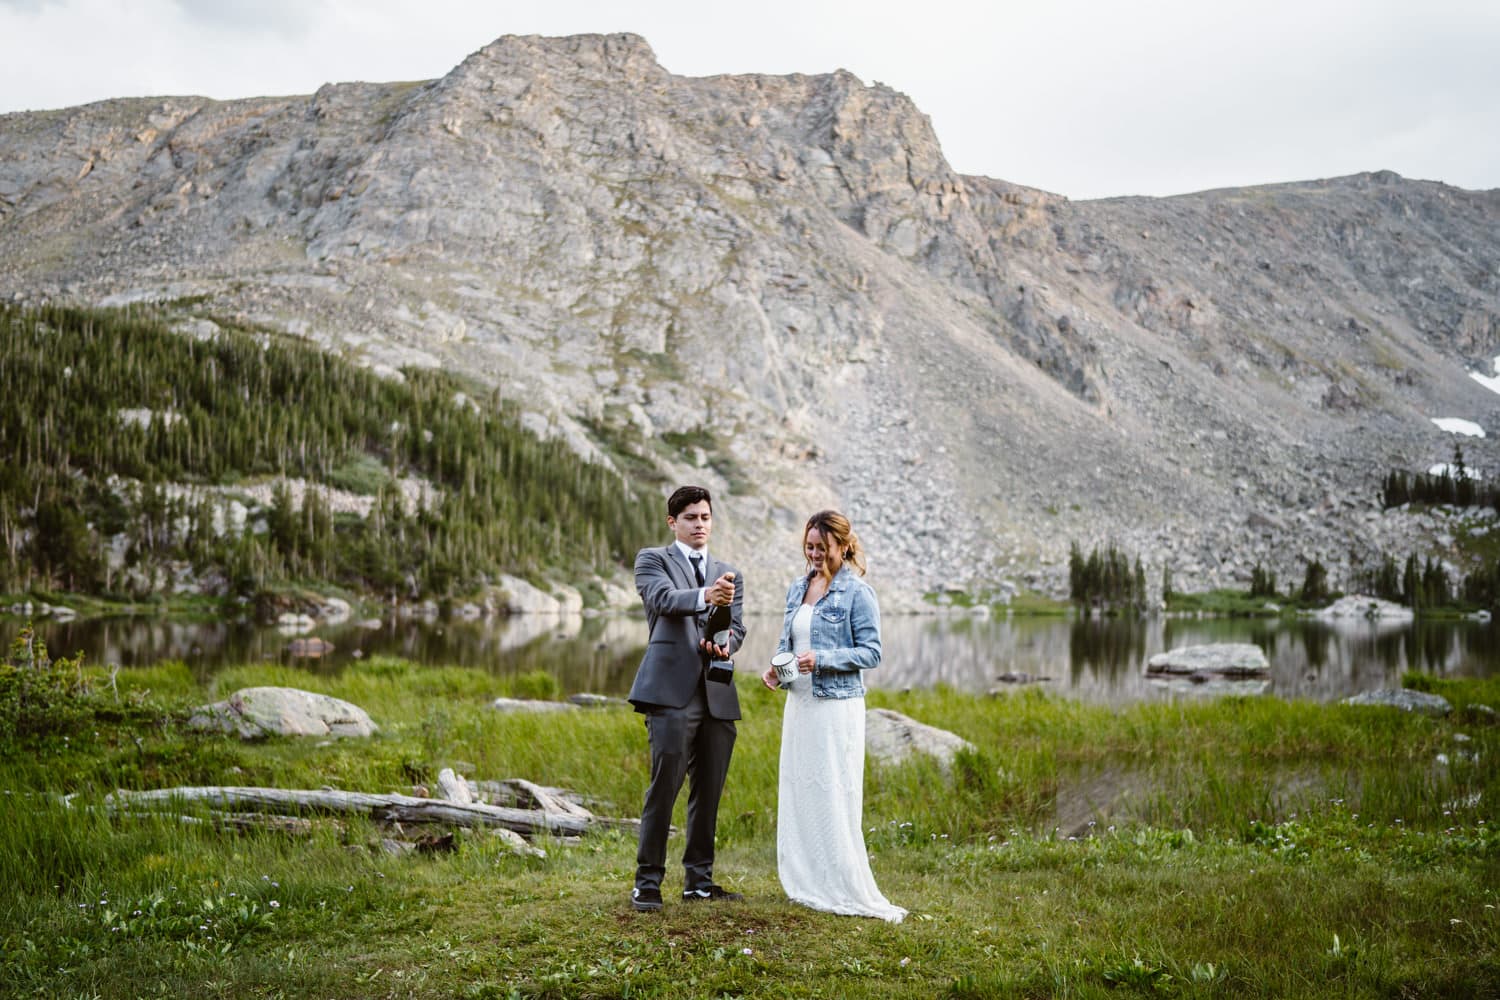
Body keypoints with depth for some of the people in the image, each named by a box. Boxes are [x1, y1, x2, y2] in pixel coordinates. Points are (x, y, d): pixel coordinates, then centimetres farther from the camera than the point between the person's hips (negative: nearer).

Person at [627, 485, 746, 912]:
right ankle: (647, 883, 1)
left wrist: (725, 645, -15)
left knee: (709, 792, 9)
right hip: (672, 690, -5)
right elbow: (662, 597, -14)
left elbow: (737, 627, 9)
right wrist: (704, 596, -34)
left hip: (718, 695, 5)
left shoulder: (730, 574, 21)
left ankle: (699, 880, 19)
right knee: (663, 789, -8)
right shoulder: (653, 559, 7)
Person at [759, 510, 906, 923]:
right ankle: (807, 884, 20)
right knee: (797, 793, 9)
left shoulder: (857, 593, -9)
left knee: (833, 796, -4)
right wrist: (776, 668, -1)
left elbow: (871, 653, -10)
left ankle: (845, 890, 6)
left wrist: (821, 659, -21)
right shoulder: (797, 588, 11)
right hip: (799, 703, 7)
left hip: (837, 706, -7)